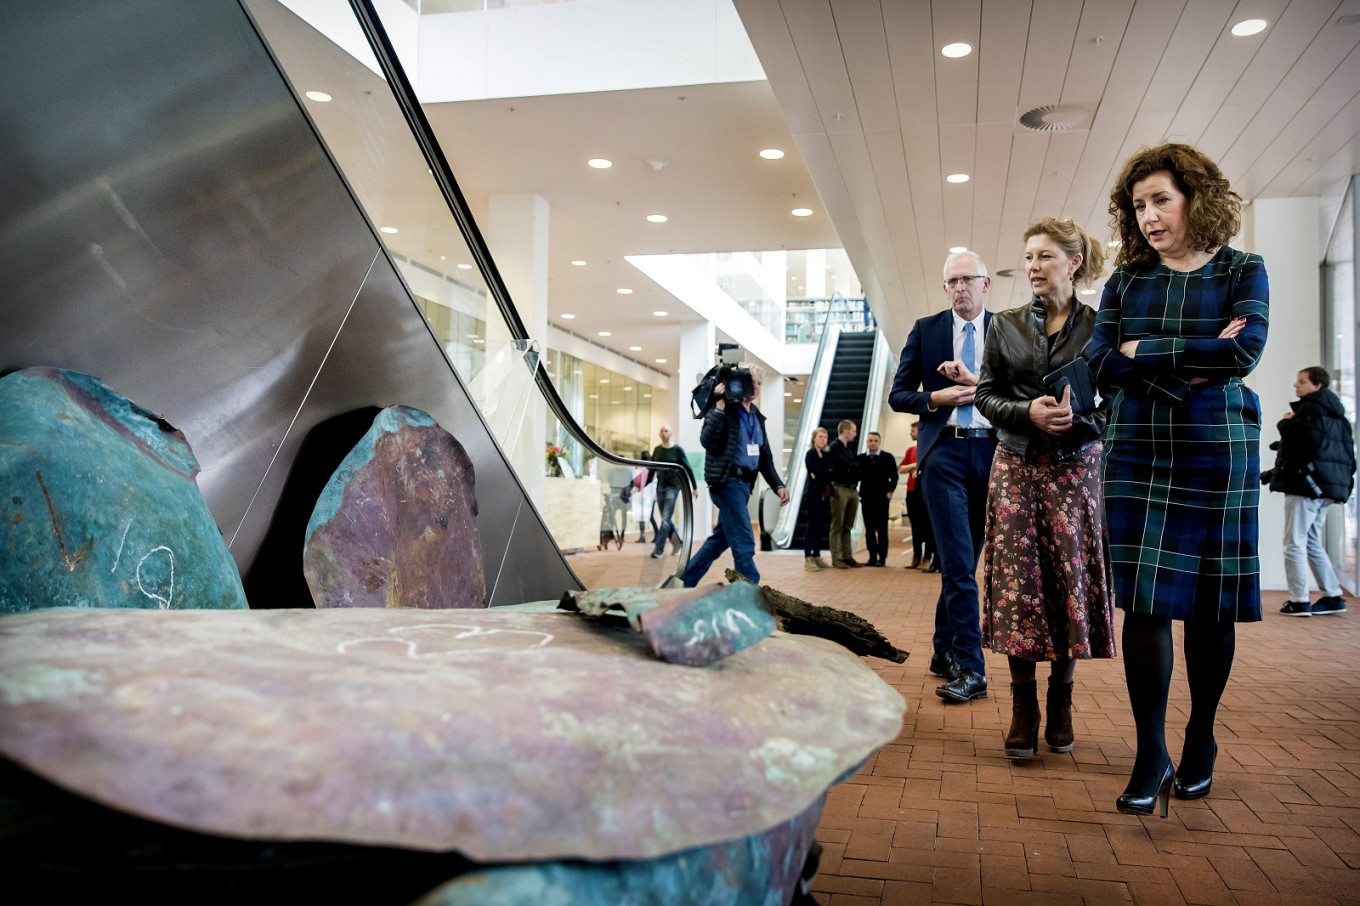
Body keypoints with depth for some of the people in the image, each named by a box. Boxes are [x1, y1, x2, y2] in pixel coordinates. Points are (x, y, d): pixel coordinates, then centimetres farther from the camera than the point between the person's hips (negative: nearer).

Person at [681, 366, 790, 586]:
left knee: (720, 539, 15)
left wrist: (778, 485, 8)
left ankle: (685, 583, 27)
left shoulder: (757, 416, 16)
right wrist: (719, 408, -26)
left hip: (744, 484, 9)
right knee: (744, 544, -9)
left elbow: (765, 456, 19)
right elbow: (707, 441, -22)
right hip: (727, 482, -9)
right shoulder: (725, 410, -8)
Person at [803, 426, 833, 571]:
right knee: (812, 525, -6)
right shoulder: (810, 454, -5)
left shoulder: (825, 455, 15)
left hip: (824, 495, 7)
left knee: (821, 526, 8)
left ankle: (817, 557, 13)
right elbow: (818, 472, -16)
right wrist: (830, 474, -5)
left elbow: (828, 474, 10)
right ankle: (808, 559, -4)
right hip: (813, 494, -7)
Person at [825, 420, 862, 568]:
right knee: (837, 526, -3)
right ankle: (836, 558, -1)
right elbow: (845, 465, -14)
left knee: (847, 527, 10)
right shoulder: (834, 447, -7)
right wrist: (857, 465, 0)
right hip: (840, 489, -7)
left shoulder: (851, 446, 17)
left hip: (853, 489, 7)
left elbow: (856, 464, 15)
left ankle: (847, 557, 13)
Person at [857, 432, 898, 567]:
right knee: (869, 529, 5)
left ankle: (882, 557, 5)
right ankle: (872, 557, 10)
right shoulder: (860, 458, 8)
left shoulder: (888, 458, 2)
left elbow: (894, 477, 3)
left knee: (882, 529, 1)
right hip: (866, 498, 3)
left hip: (882, 498, -2)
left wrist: (890, 491, -5)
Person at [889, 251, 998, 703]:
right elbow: (898, 395, 7)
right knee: (958, 563, -9)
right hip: (944, 451, -2)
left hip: (991, 452, 2)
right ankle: (970, 668, -8)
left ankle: (944, 651, 25)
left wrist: (976, 382, -13)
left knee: (965, 560, 11)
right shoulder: (925, 329, 7)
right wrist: (937, 398, -10)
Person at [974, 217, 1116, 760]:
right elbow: (986, 395, 5)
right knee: (1017, 581, -3)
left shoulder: (1099, 325, 3)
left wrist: (1079, 419, -19)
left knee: (1071, 579, 0)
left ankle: (1060, 700, 17)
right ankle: (1023, 708, 5)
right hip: (1017, 466, 1)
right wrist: (1028, 413, -14)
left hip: (1075, 468, -1)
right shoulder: (1006, 326, 9)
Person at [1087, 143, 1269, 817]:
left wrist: (1147, 350, -8)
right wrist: (1191, 363, -11)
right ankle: (1151, 755, 5)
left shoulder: (1243, 271, 4)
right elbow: (1100, 364, -4)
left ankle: (1200, 742, 24)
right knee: (1144, 602, -4)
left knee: (1210, 604, 6)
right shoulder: (1126, 281, 9)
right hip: (1137, 454, 1)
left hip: (1218, 455, -1)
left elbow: (1246, 351, -13)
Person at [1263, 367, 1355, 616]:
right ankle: (1333, 597, 15)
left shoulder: (1310, 409, -10)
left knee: (1294, 544, -6)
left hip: (1305, 485, -10)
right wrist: (1344, 479, 26)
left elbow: (1305, 442, -25)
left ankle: (1299, 602, -7)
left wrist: (1287, 424, -9)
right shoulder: (1336, 413, 21)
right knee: (1311, 543, 17)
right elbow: (1348, 452, 23)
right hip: (1325, 488, 10)